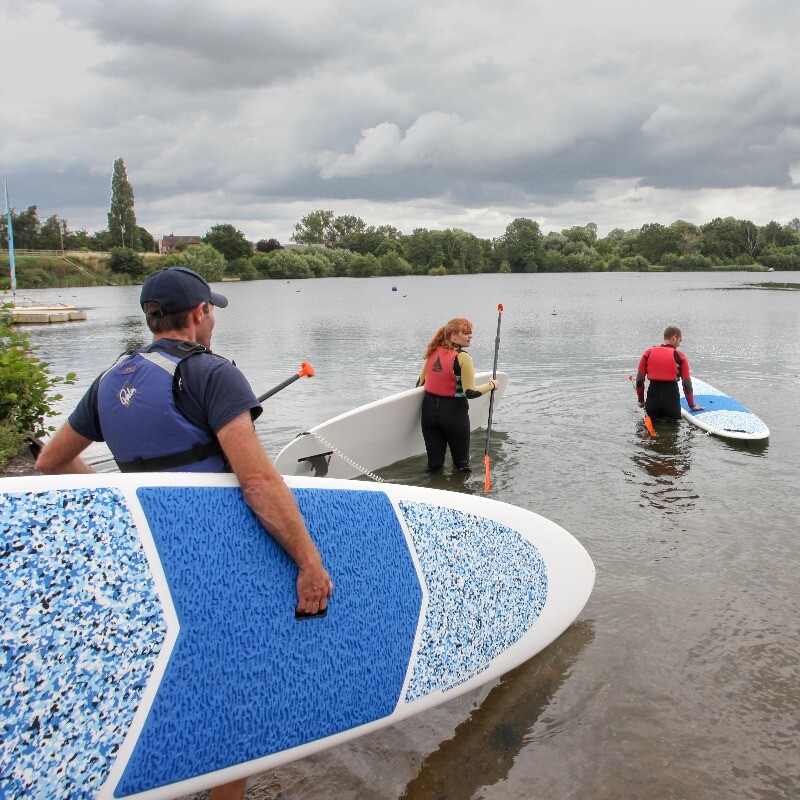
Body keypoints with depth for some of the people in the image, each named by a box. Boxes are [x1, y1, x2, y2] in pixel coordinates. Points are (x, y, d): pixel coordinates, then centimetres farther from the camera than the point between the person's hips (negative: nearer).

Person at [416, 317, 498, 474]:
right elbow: (470, 392, -17)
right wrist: (491, 385, -1)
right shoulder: (462, 357, -15)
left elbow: (420, 383, 12)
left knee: (434, 463, 10)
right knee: (461, 461, 13)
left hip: (429, 409, 6)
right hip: (454, 412, -5)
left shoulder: (433, 352, 5)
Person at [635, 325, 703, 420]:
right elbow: (687, 384, 2)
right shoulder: (680, 356, 0)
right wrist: (692, 405, 14)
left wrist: (641, 400, 17)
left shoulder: (648, 353, 4)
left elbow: (639, 380, 4)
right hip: (672, 400, -2)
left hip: (652, 400, 2)